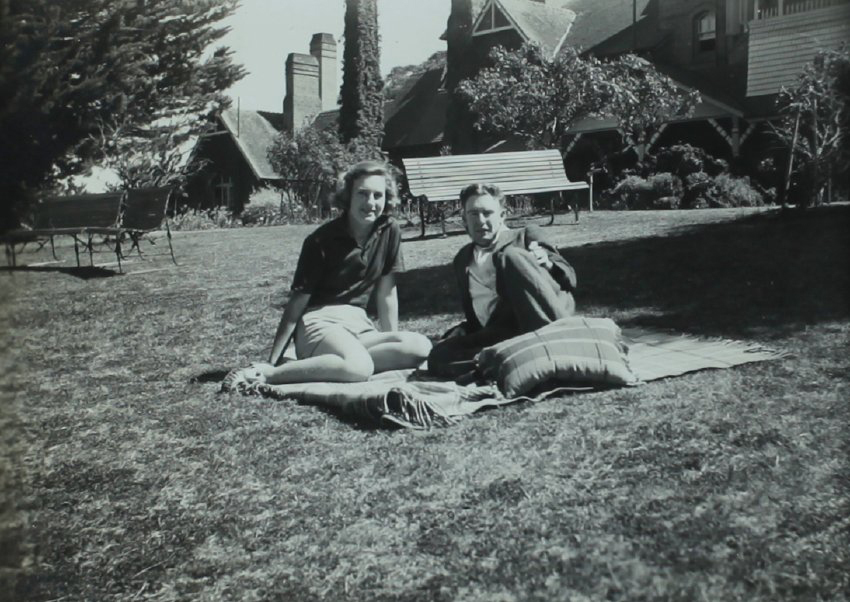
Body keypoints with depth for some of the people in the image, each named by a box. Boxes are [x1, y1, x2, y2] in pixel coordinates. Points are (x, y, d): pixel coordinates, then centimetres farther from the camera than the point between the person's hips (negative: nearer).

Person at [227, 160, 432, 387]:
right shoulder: (321, 240, -11)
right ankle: (268, 374, -21)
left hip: (358, 324, 6)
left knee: (422, 347, -22)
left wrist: (392, 342, 9)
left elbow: (387, 292, 8)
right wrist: (272, 362, -9)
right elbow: (297, 303, -8)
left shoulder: (389, 231, 2)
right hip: (319, 320, -6)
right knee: (359, 367, -37)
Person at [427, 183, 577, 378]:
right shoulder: (462, 259, 29)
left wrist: (547, 263, -12)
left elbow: (569, 278, 10)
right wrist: (455, 336, 10)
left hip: (548, 316, -2)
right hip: (502, 334, 3)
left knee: (511, 256, -24)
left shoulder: (527, 235, 19)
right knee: (439, 356, -22)